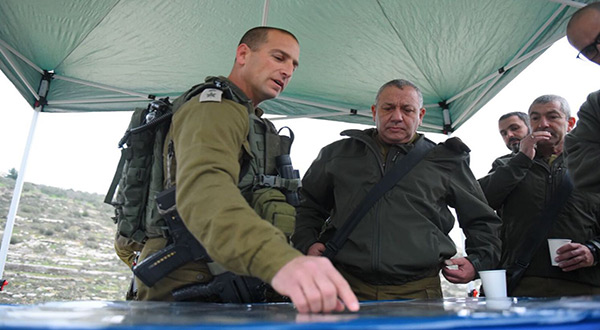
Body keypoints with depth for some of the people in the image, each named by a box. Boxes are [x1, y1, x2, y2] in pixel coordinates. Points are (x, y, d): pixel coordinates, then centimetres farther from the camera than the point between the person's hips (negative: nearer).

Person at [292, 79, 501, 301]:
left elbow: (482, 220, 22)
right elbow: (308, 205, 23)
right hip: (348, 286, 1)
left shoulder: (445, 162, 12)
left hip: (418, 292, 0)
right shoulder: (338, 154, 13)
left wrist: (477, 261, 6)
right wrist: (307, 244, 7)